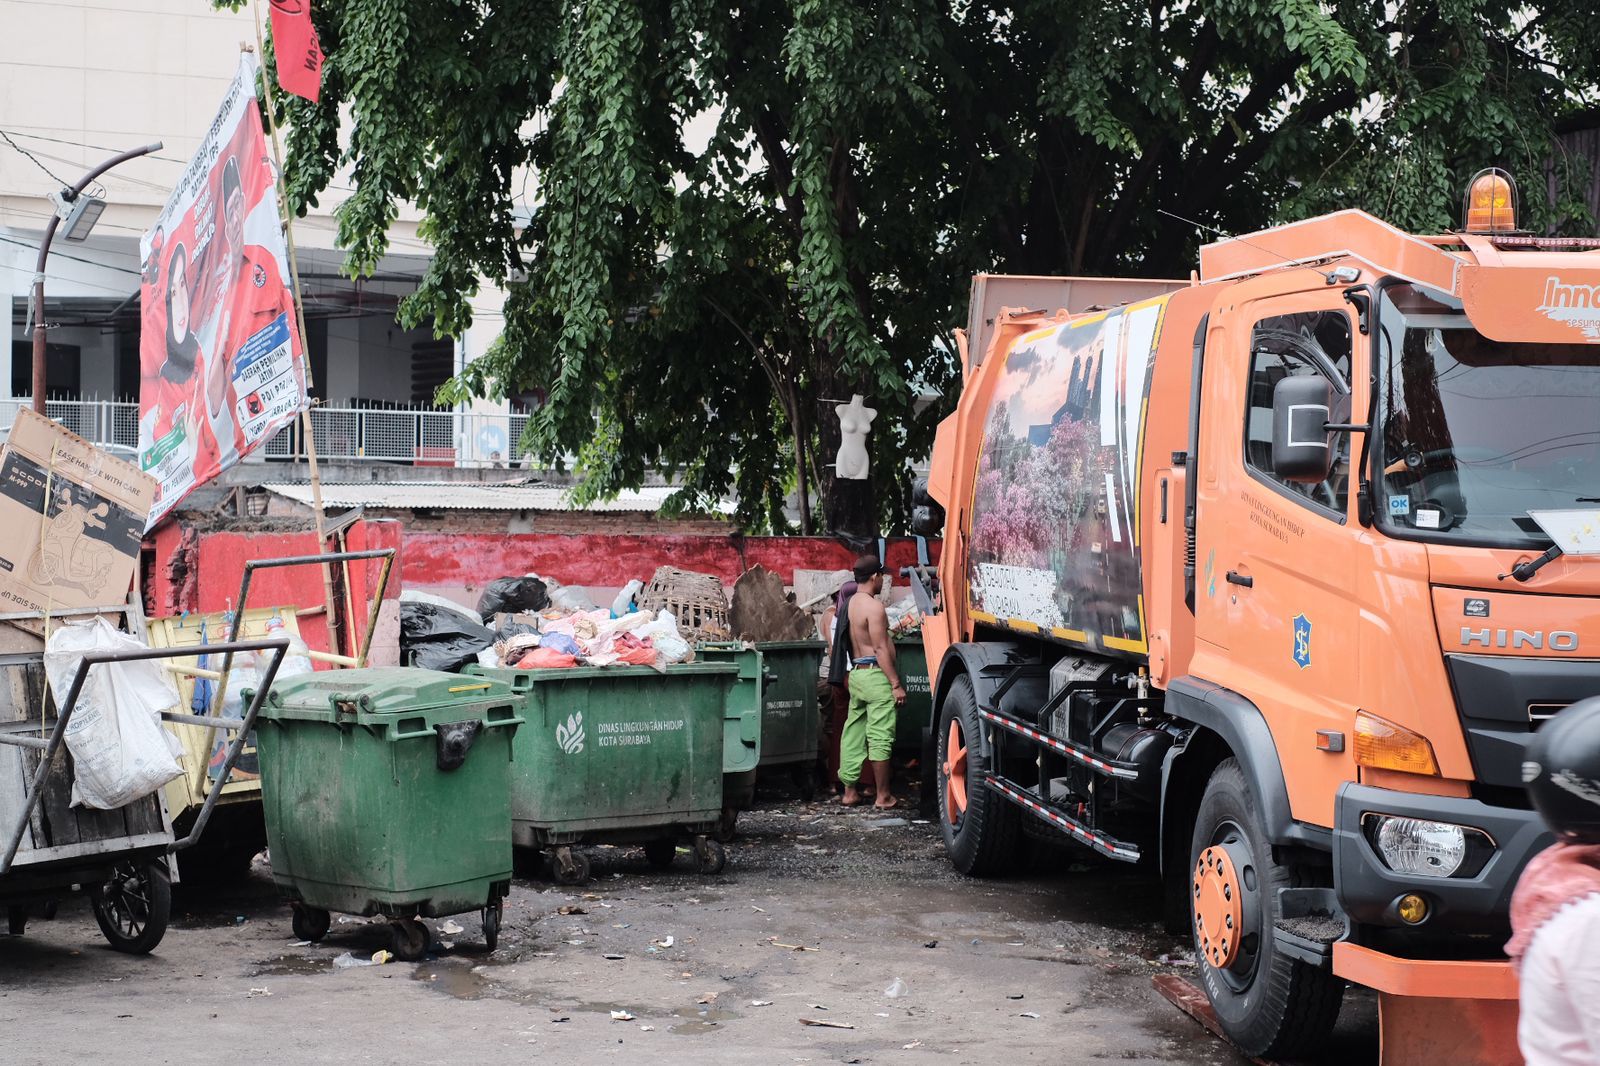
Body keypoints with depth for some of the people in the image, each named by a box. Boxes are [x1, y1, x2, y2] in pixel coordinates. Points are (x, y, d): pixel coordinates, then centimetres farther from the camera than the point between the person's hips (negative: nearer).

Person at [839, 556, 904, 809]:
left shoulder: (850, 604, 12)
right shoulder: (873, 607, -15)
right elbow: (880, 649, -18)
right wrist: (896, 684, -16)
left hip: (856, 673, 9)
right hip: (875, 674, -9)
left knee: (853, 734, 10)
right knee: (880, 736, -4)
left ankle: (849, 791, 14)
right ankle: (883, 796, -1)